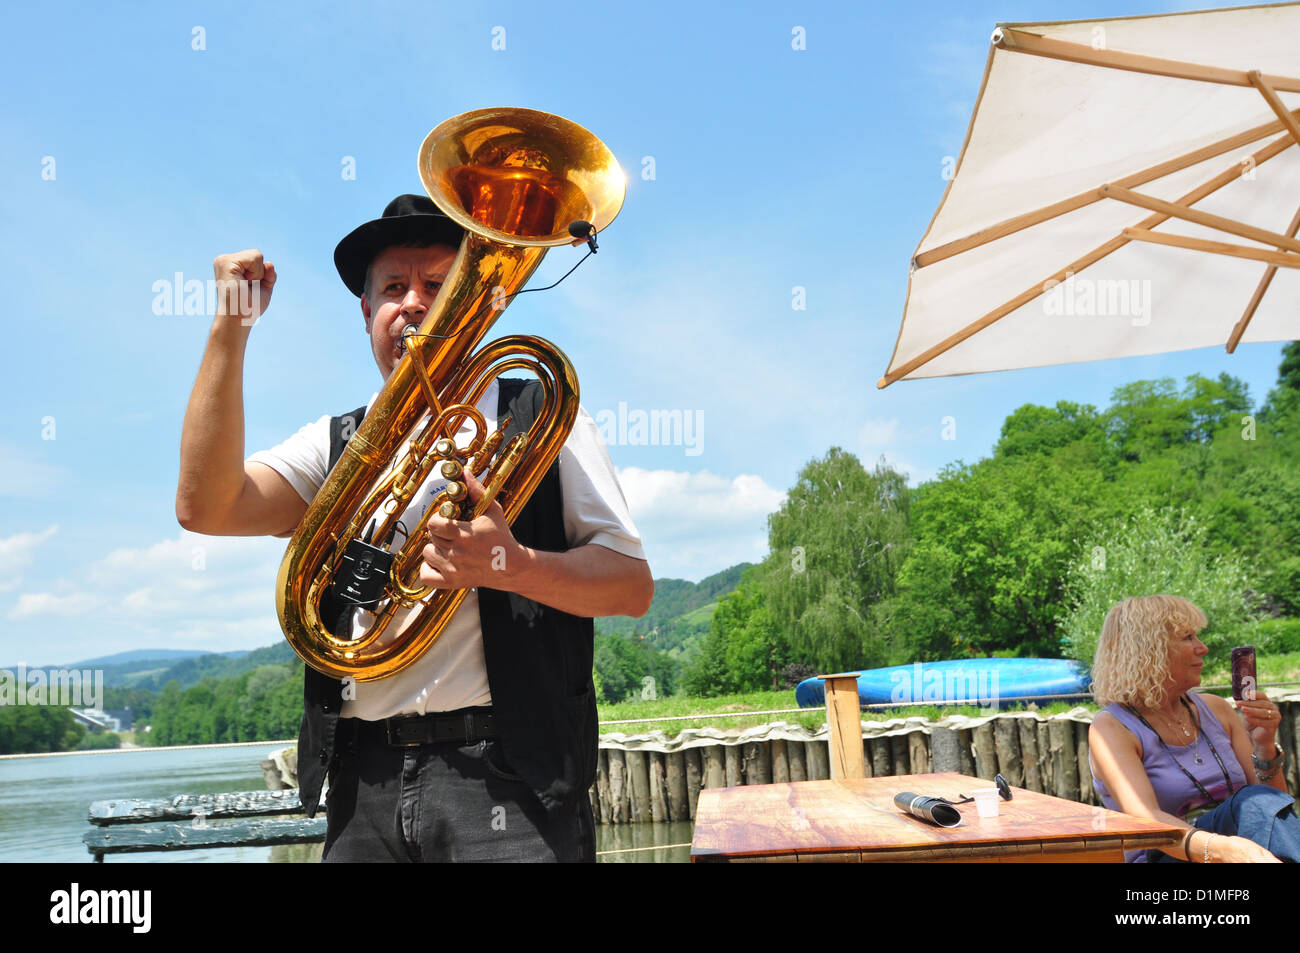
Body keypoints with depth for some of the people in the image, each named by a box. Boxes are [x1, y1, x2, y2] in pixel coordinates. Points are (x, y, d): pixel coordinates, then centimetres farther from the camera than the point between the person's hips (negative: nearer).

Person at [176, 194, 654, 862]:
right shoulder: (335, 446, 16)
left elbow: (634, 585, -1)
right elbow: (204, 507, -1)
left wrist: (511, 566, -20)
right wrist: (232, 325, -4)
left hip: (507, 774, -3)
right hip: (365, 787, 3)